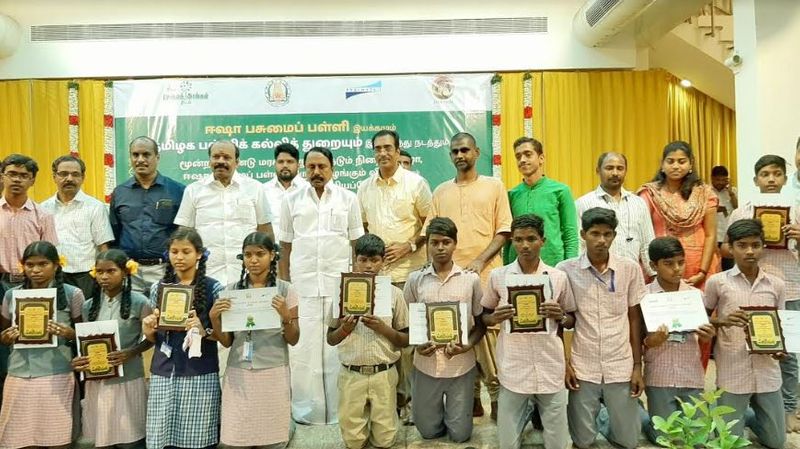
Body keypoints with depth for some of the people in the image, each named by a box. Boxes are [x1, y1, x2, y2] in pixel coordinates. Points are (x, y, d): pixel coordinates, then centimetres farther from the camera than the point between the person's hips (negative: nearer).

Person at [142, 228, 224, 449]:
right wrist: (148, 330, -4)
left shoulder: (213, 288, -3)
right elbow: (155, 337, 17)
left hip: (200, 375, -3)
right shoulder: (158, 288, 9)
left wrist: (204, 331, -19)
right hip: (163, 374, 3)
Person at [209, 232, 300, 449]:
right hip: (238, 375, 2)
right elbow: (227, 342, 6)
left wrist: (286, 317, -17)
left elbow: (293, 340, 0)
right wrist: (214, 318, -10)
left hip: (273, 375, -1)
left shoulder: (285, 290, -2)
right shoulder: (233, 290, 4)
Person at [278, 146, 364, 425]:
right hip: (302, 284, 1)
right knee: (303, 346, 4)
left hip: (340, 282, 0)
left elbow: (357, 243, 7)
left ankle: (339, 409, 14)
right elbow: (285, 247, 9)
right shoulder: (291, 200, 6)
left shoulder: (348, 199, 5)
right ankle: (306, 410, 16)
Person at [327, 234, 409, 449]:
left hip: (384, 374, 0)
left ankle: (379, 415, 34)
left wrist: (383, 328, -17)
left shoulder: (394, 293, -4)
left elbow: (405, 340, 0)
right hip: (351, 374, 1)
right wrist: (344, 329, -18)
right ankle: (365, 414, 34)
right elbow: (331, 340, 3)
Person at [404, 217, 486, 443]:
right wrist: (417, 344, -13)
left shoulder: (471, 279, -5)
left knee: (460, 434, 9)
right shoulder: (415, 279, -2)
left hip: (461, 365, -1)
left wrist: (467, 345, -17)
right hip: (426, 364, 1)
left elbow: (481, 323, 2)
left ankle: (457, 409, 40)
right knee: (428, 431, 14)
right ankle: (439, 410, 45)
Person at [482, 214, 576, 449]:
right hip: (513, 370, 0)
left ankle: (536, 408, 33)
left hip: (550, 369, 1)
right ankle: (528, 409, 33)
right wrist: (496, 318, -12)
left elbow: (572, 320, 10)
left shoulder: (558, 277, 1)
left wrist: (560, 316, -11)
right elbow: (484, 317, 10)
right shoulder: (497, 276, -1)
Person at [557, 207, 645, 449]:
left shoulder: (630, 269, -2)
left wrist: (637, 366, 2)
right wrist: (564, 363, -3)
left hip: (621, 367, 1)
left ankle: (608, 416, 40)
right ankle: (593, 412, 40)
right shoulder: (565, 270, -6)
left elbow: (635, 319, 4)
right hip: (582, 367, -1)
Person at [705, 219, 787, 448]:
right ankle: (738, 414, 37)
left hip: (767, 372, 3)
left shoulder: (776, 285, 1)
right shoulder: (717, 282, -7)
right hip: (731, 373, -3)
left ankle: (748, 413, 41)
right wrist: (723, 321, -16)